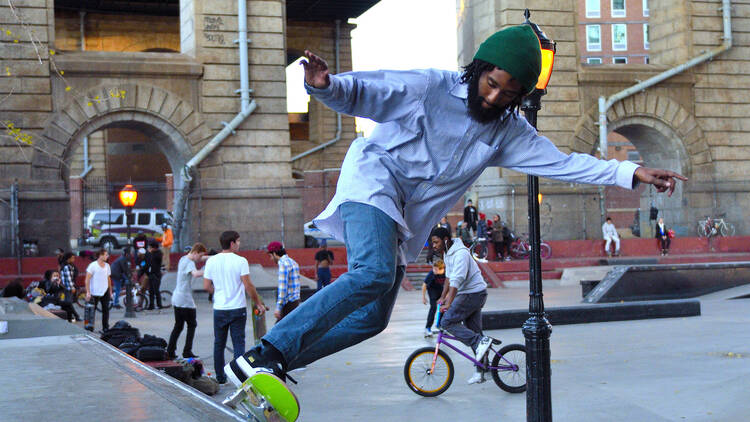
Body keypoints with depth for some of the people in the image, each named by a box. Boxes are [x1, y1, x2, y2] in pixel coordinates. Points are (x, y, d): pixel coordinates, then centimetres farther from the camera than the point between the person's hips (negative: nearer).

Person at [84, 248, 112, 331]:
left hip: (105, 291, 5)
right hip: (94, 293, -5)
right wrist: (88, 292, -16)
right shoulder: (93, 265, -9)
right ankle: (90, 328, 12)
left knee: (106, 310, 3)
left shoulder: (107, 266, 9)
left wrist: (110, 290, 16)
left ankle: (105, 328, 10)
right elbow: (87, 279, -10)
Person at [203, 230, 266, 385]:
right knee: (238, 343, 2)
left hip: (219, 309, 3)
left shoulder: (211, 261, 1)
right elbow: (248, 285, -12)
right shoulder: (240, 261, -10)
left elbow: (206, 286, 4)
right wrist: (259, 303, -3)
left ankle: (220, 377, 17)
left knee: (219, 343, 13)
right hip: (238, 308, -3)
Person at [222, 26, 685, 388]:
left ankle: (276, 364, 12)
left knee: (373, 319, 2)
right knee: (374, 272, -33)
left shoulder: (508, 131, 6)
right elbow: (359, 92, -8)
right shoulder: (429, 86, -8)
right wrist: (326, 86, -32)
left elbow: (562, 162, 3)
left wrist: (631, 172, -6)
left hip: (407, 223, 7)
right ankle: (263, 354, -34)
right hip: (376, 179, -6)